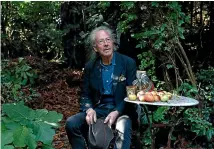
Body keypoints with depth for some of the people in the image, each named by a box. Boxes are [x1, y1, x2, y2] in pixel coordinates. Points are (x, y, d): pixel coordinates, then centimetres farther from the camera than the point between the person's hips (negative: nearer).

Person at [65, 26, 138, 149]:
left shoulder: (128, 63, -6)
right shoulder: (90, 67, 5)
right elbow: (85, 95, 10)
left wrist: (117, 112, -23)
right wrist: (89, 109, -13)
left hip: (122, 110, -3)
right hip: (98, 109, 4)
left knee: (123, 128, -36)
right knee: (71, 123, -17)